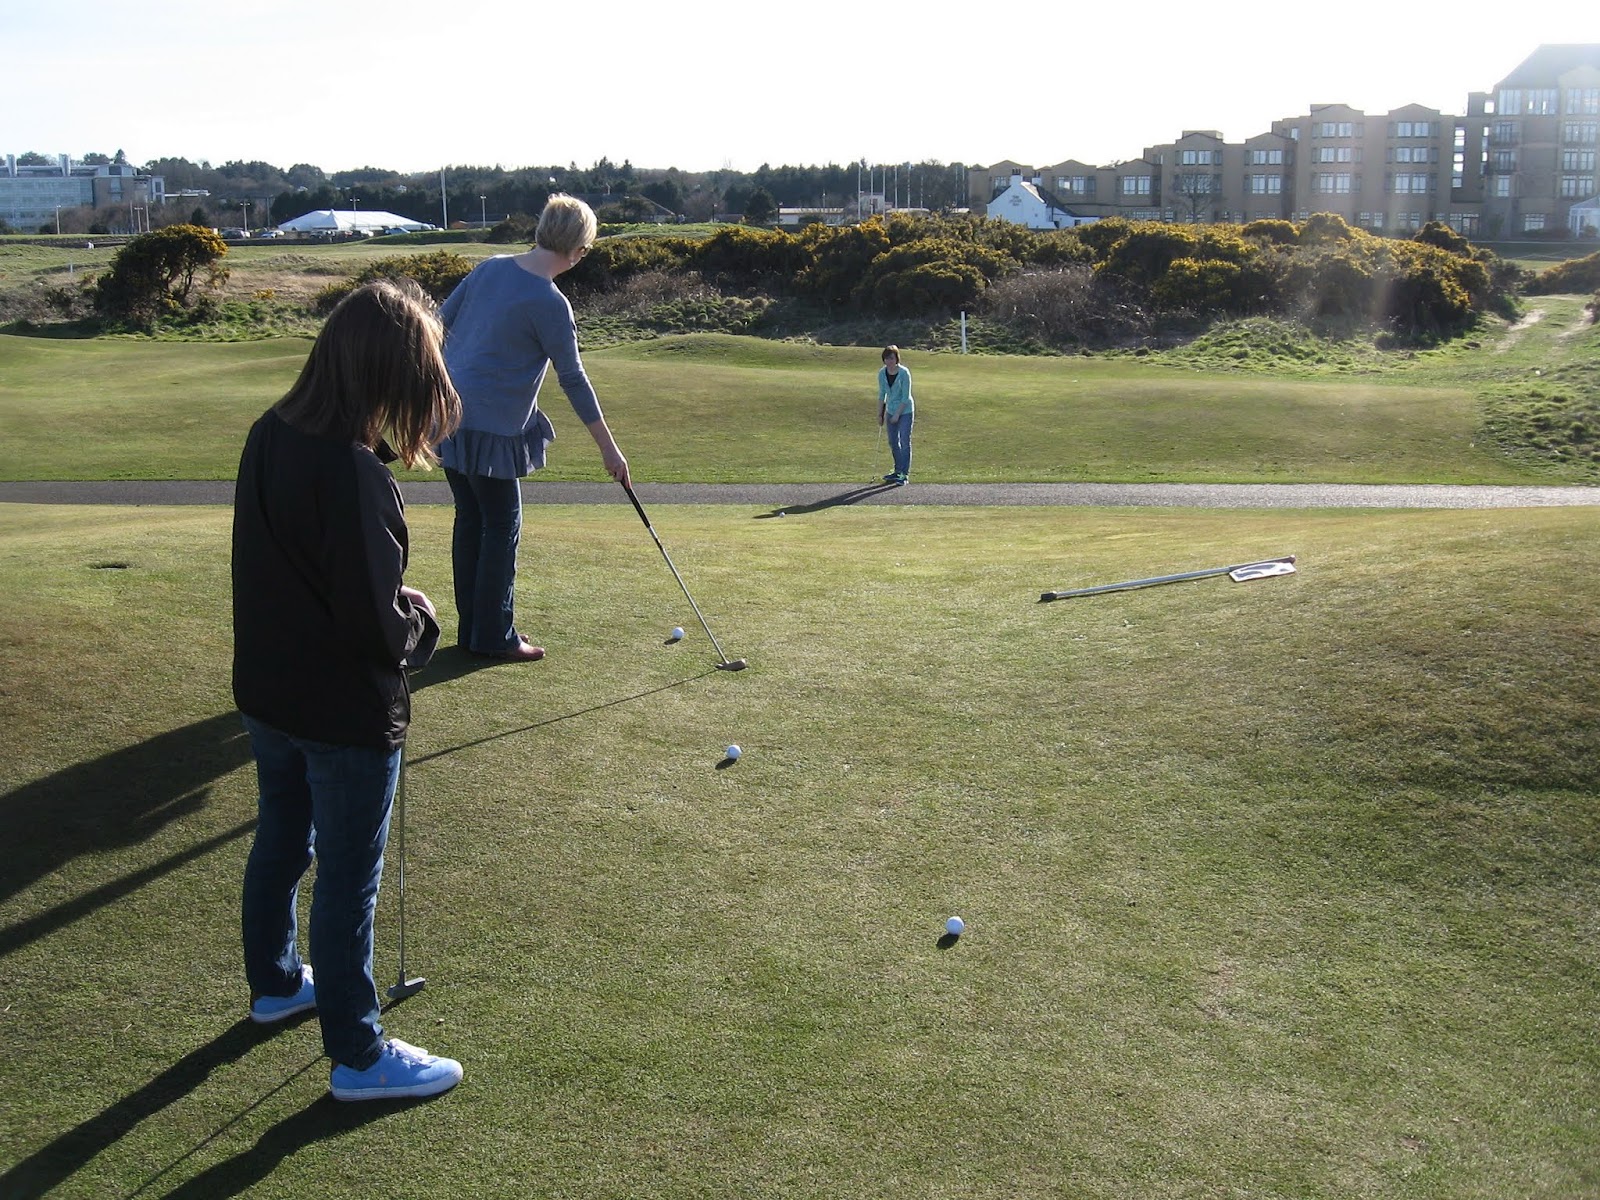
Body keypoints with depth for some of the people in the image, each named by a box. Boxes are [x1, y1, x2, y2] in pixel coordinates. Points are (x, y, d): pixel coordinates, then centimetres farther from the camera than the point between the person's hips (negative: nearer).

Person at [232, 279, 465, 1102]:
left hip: (269, 692, 8)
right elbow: (376, 628, -28)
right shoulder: (353, 473, -30)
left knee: (280, 841, 26)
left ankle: (275, 982, 49)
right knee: (348, 880, 7)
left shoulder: (268, 438, -4)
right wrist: (420, 617, -7)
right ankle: (358, 1057, 22)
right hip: (345, 712, -8)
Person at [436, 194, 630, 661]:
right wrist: (608, 448, -3)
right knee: (502, 526, 3)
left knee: (470, 520, 14)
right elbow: (573, 378, -10)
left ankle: (471, 628, 22)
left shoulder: (490, 267, 6)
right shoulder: (549, 304, -14)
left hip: (449, 410, 8)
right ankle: (495, 636, 9)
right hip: (489, 425, -8)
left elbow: (441, 323, 13)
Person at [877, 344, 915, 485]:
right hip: (891, 411, 6)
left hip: (905, 411, -6)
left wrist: (897, 414, -16)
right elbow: (882, 394, 8)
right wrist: (880, 414, 8)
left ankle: (904, 474, -1)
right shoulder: (882, 373, -3)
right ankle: (898, 471, 23)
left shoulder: (904, 373, -19)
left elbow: (906, 397, -17)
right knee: (893, 442, 11)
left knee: (904, 442, -6)